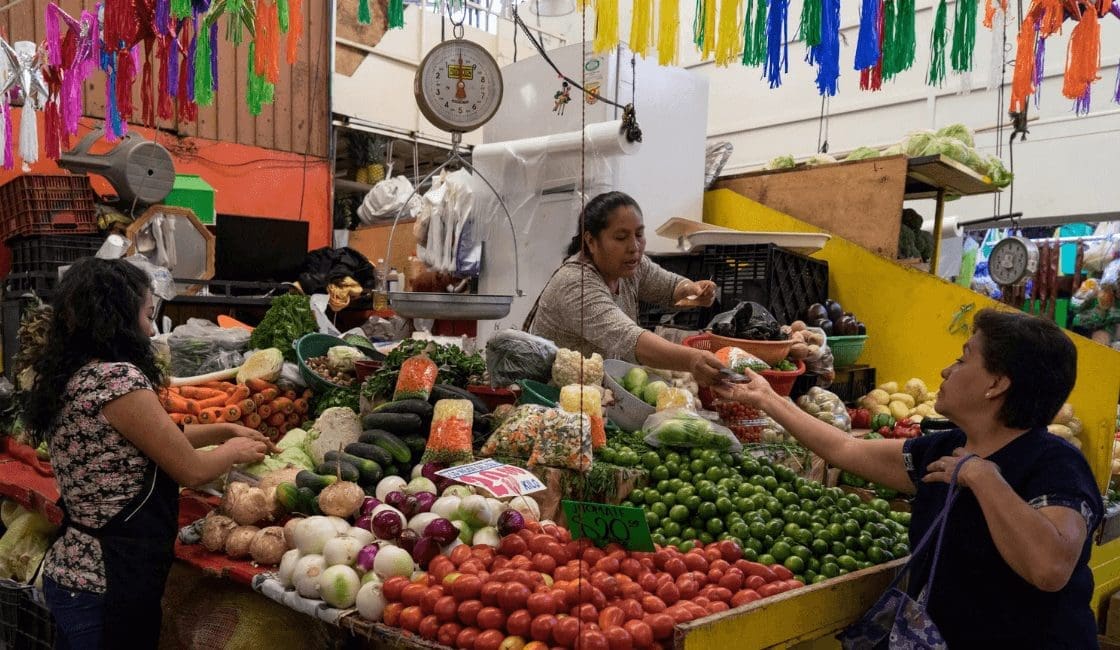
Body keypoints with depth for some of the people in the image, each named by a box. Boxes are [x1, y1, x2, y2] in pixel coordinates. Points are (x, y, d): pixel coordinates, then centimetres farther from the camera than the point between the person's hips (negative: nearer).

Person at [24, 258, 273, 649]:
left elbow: (158, 440, 16)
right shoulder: (118, 378, -22)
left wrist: (226, 430, 20)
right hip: (107, 581, -9)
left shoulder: (70, 377, 6)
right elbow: (192, 470, -14)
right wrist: (235, 451, 5)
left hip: (73, 571, 9)